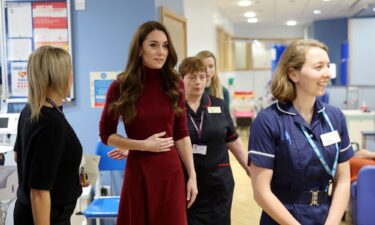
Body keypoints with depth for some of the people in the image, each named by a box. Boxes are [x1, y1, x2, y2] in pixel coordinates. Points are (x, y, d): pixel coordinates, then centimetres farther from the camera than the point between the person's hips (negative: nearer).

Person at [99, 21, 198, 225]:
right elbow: (106, 135, -1)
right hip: (137, 170, -2)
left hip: (171, 171, 2)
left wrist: (192, 175, 1)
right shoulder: (120, 87, -6)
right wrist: (144, 144, -12)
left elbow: (182, 134, 4)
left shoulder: (174, 85, 1)